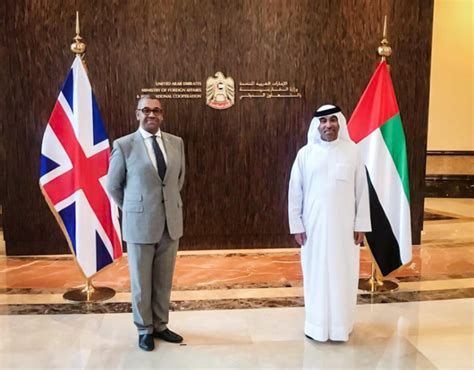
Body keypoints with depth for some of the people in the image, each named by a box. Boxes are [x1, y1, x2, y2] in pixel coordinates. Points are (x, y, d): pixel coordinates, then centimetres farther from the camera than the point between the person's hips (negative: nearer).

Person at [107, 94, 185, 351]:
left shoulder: (176, 143, 4)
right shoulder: (123, 145, -7)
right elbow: (113, 186, 2)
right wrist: (134, 210, 7)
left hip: (171, 222, 4)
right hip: (139, 225, -3)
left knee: (164, 280, 14)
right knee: (141, 281, 10)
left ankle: (160, 326, 32)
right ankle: (144, 330, 29)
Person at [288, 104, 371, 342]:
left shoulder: (352, 152, 0)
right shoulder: (305, 154, -1)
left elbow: (362, 190, 2)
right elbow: (295, 192, 0)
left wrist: (361, 224, -1)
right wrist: (296, 225, -4)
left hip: (344, 225, 1)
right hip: (314, 225, 0)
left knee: (343, 274, 8)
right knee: (316, 274, 8)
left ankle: (342, 324, 25)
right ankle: (316, 324, 22)